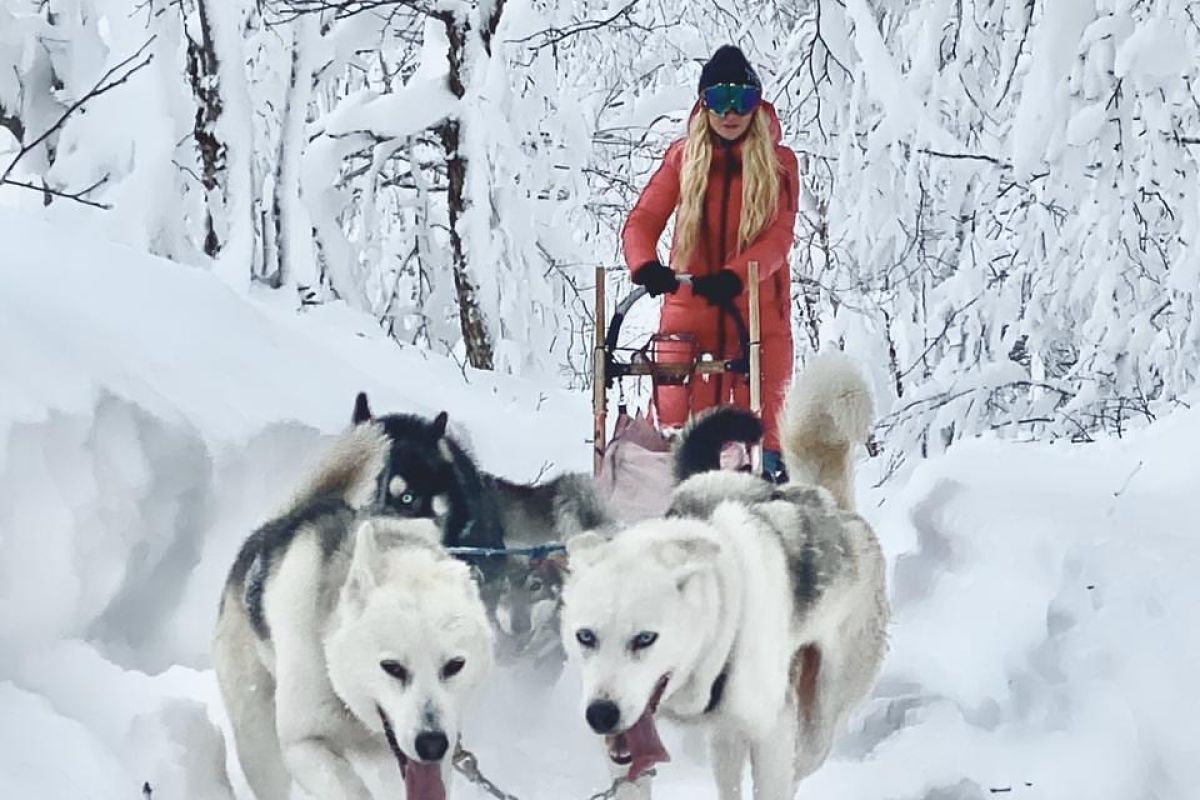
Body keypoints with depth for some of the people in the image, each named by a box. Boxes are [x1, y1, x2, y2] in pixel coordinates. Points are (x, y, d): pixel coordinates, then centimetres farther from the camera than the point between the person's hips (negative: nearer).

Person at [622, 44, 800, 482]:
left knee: (761, 423, 1)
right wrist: (645, 266, -23)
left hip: (759, 310, -1)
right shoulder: (682, 157, 7)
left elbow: (779, 235, -8)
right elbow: (643, 220, -1)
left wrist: (734, 276, -26)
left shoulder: (779, 164, 3)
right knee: (681, 415, 0)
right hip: (689, 309, 1)